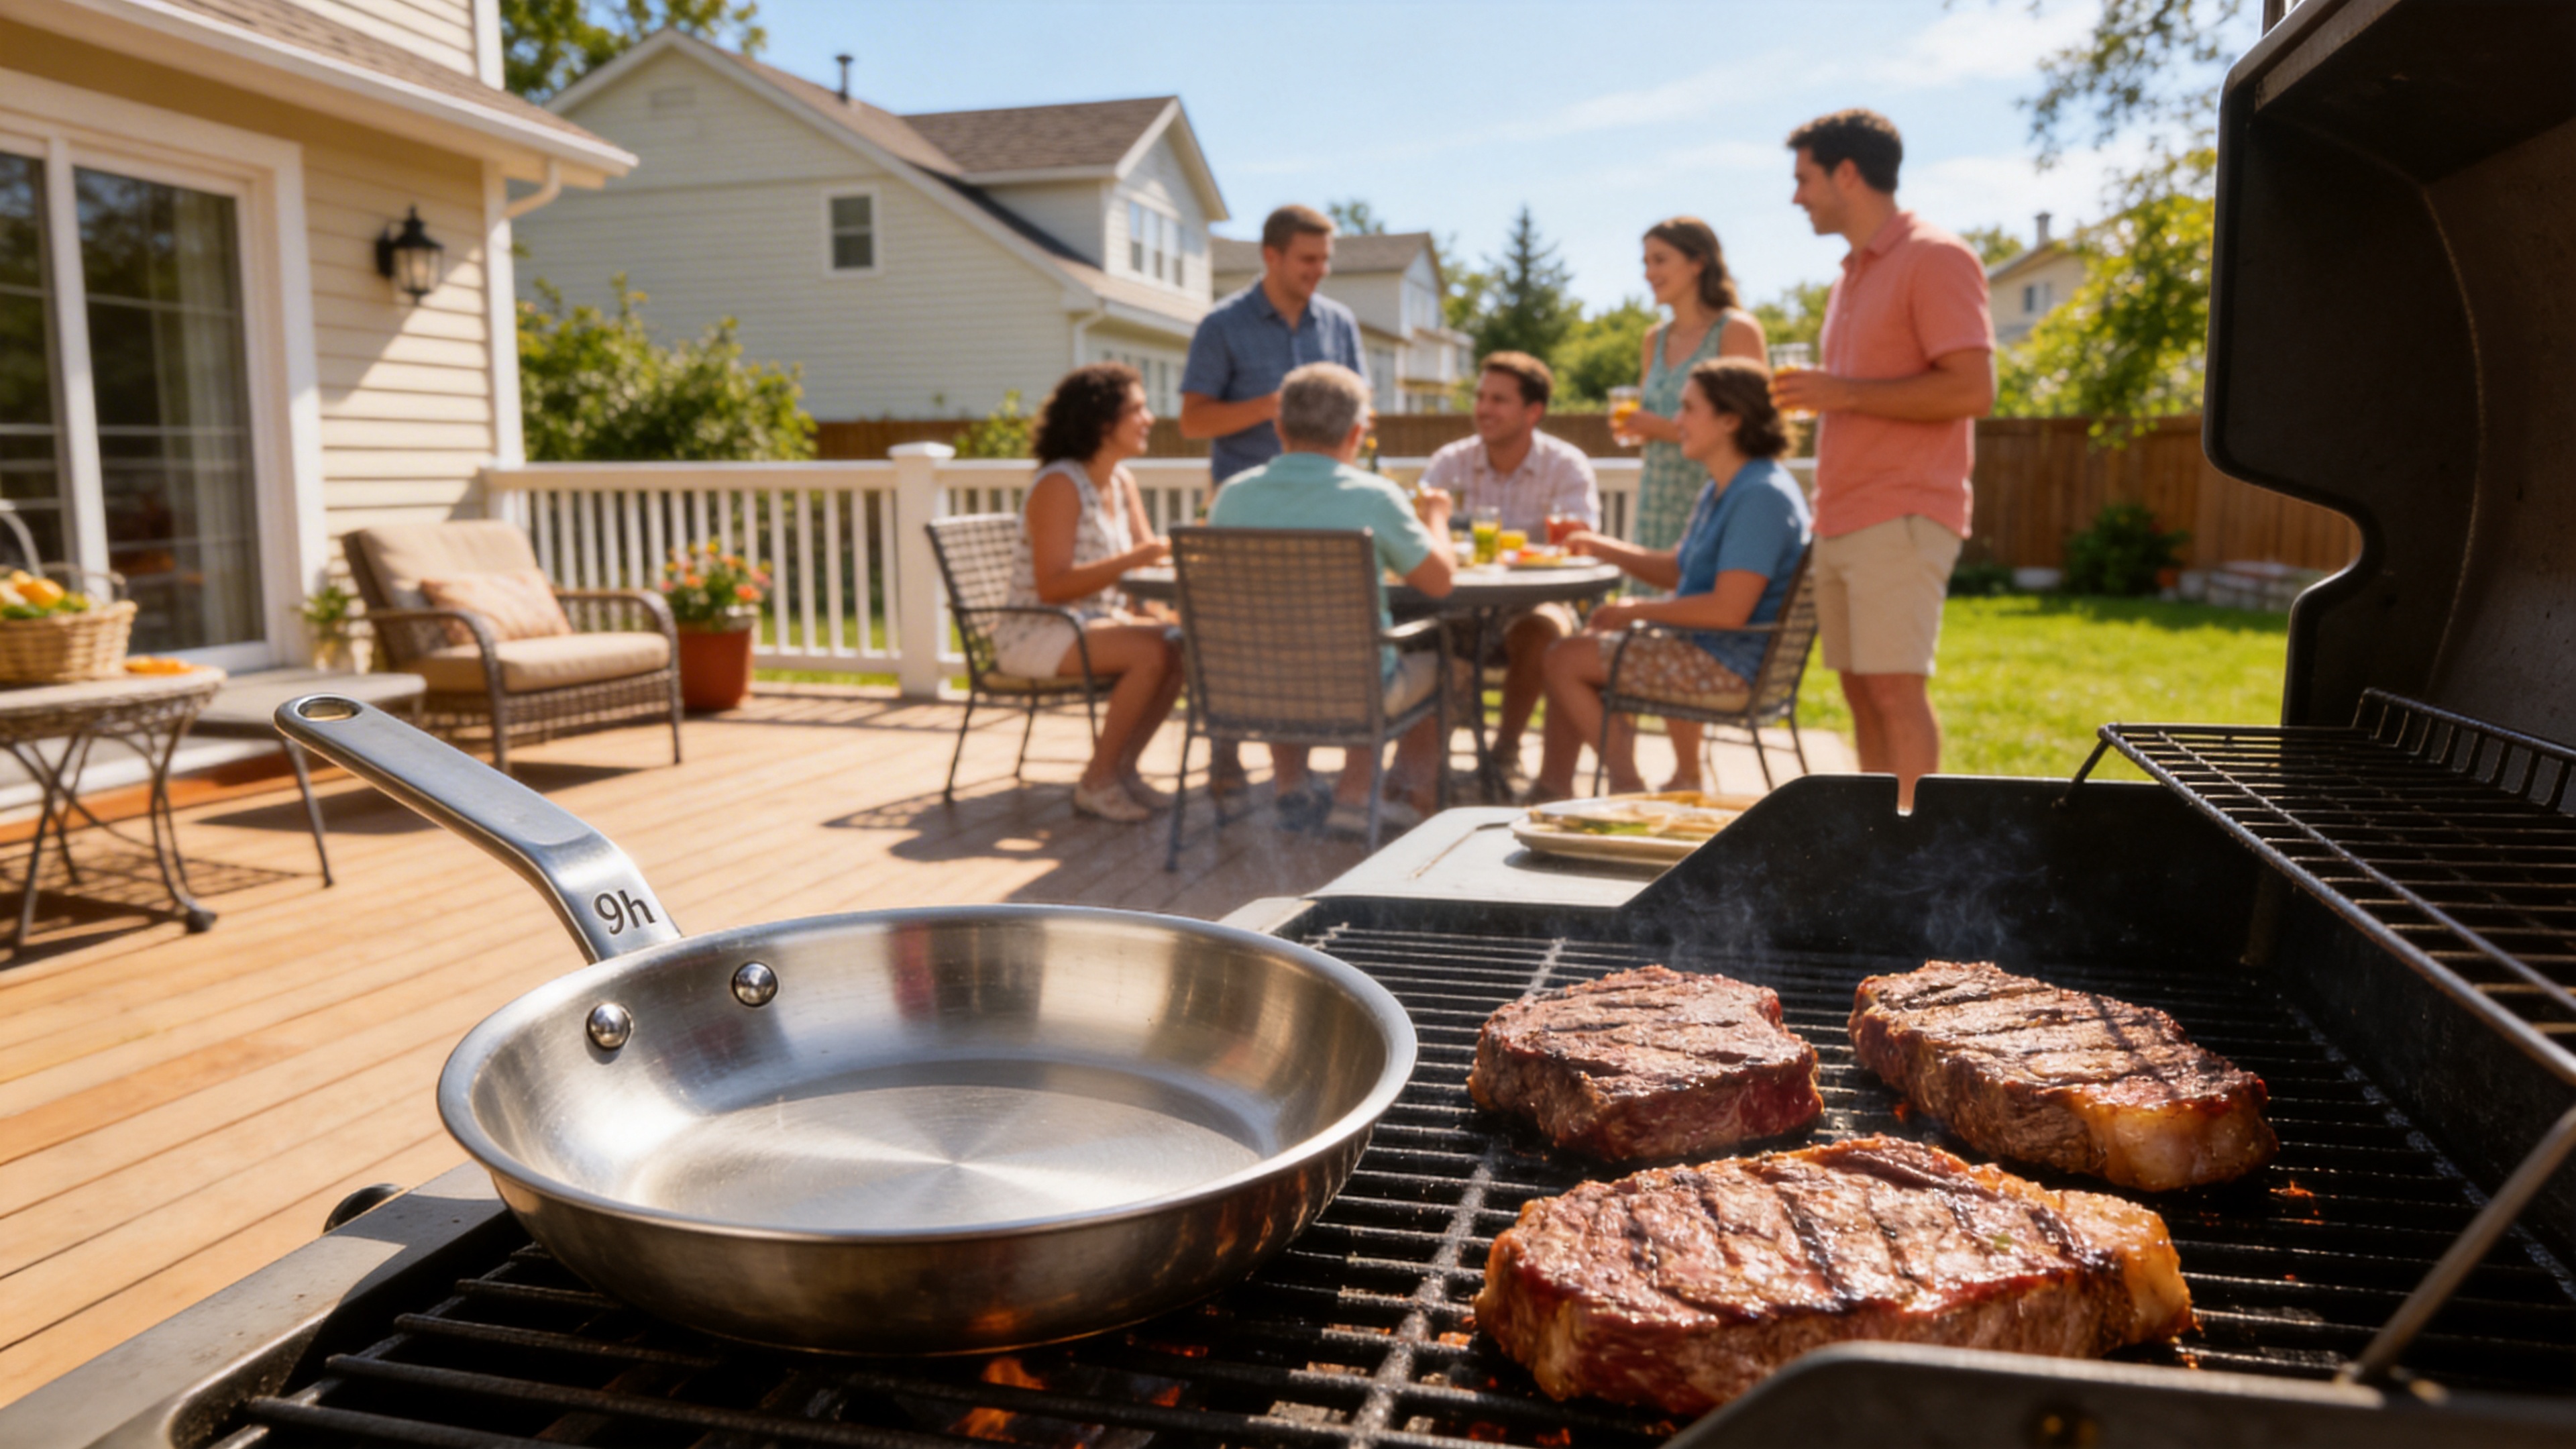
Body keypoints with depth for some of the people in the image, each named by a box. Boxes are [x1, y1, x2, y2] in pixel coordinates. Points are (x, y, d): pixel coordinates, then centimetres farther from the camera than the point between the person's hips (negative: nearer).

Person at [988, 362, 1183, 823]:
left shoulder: (1122, 483, 10)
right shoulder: (1059, 485, -17)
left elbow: (1147, 553, 6)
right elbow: (1053, 586, -23)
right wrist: (1132, 560, -30)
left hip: (1092, 623, 8)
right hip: (1033, 634, -8)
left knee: (1182, 646, -13)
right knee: (1153, 652, -27)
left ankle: (1122, 768, -2)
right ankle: (1097, 781, -14)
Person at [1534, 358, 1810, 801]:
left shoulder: (1762, 496, -21)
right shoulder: (1720, 489, 13)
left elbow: (1728, 609, -27)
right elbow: (1677, 570, 23)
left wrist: (1636, 610, -16)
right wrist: (1607, 548, 11)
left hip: (1732, 663, -11)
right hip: (1703, 649, 11)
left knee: (1566, 660, -10)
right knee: (1573, 650, 15)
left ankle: (1626, 785, 1)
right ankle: (1553, 788, 15)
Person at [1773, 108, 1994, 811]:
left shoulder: (1935, 258, -6)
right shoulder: (1851, 277, 20)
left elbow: (1972, 389, -16)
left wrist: (1843, 392, -14)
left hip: (1902, 520, -8)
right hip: (1842, 519, 9)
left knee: (1895, 685, -12)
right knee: (1861, 688, 8)